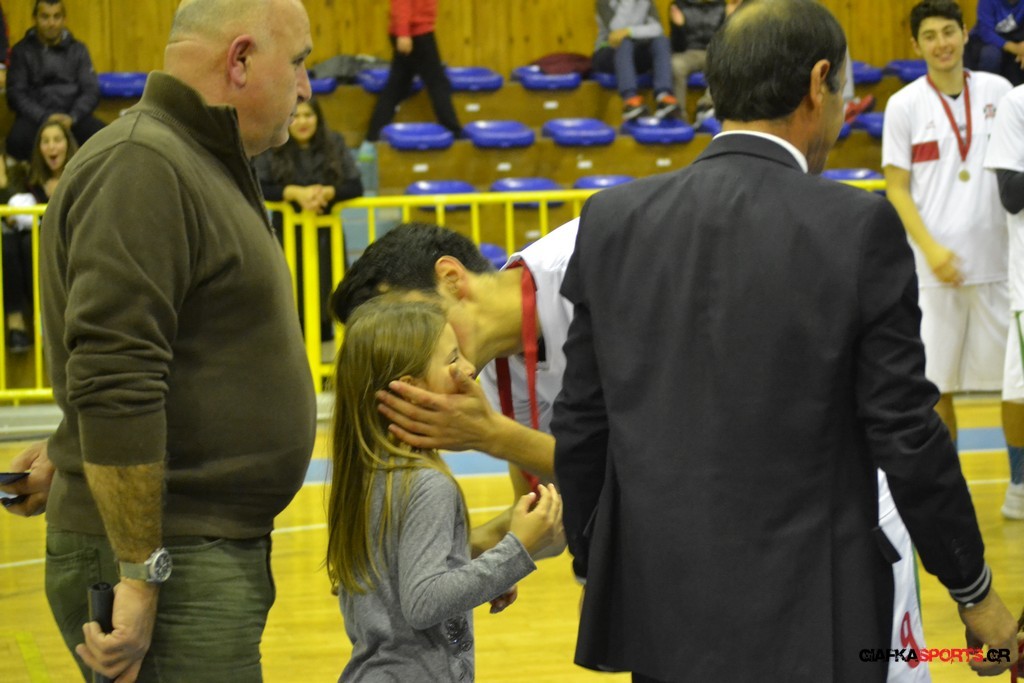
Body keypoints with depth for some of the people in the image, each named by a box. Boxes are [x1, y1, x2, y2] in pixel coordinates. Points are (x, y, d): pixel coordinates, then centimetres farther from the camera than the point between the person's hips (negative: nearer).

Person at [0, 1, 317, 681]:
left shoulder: (202, 166, 17)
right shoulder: (140, 167, -16)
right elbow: (115, 382, -23)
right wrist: (141, 577, -23)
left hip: (218, 557, 10)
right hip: (161, 565, -10)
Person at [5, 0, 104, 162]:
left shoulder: (78, 50, 13)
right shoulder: (22, 51, 7)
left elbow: (91, 91, 6)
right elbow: (16, 93, 0)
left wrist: (72, 117, -14)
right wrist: (44, 118, -17)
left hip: (73, 116, 2)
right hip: (35, 117, -2)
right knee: (17, 141, -37)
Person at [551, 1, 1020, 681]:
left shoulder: (613, 220, 0)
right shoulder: (859, 228, -11)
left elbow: (579, 422, 4)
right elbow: (905, 432, -9)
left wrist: (593, 568, 17)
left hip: (657, 608, 4)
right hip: (806, 621, -4)